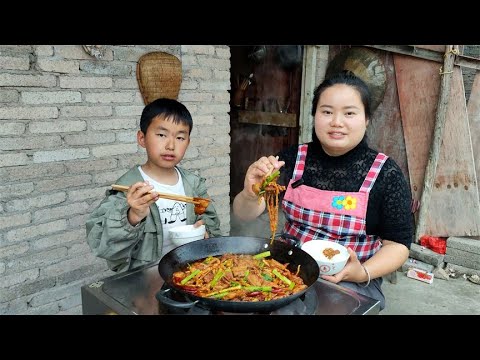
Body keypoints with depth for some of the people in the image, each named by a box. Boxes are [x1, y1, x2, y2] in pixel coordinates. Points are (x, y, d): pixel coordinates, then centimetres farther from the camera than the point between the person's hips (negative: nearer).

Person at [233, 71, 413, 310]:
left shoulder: (385, 173, -9)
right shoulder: (292, 158, -3)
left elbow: (398, 244, -2)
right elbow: (244, 214, -4)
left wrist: (363, 273, -20)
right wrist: (250, 194, -26)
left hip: (350, 281, -2)